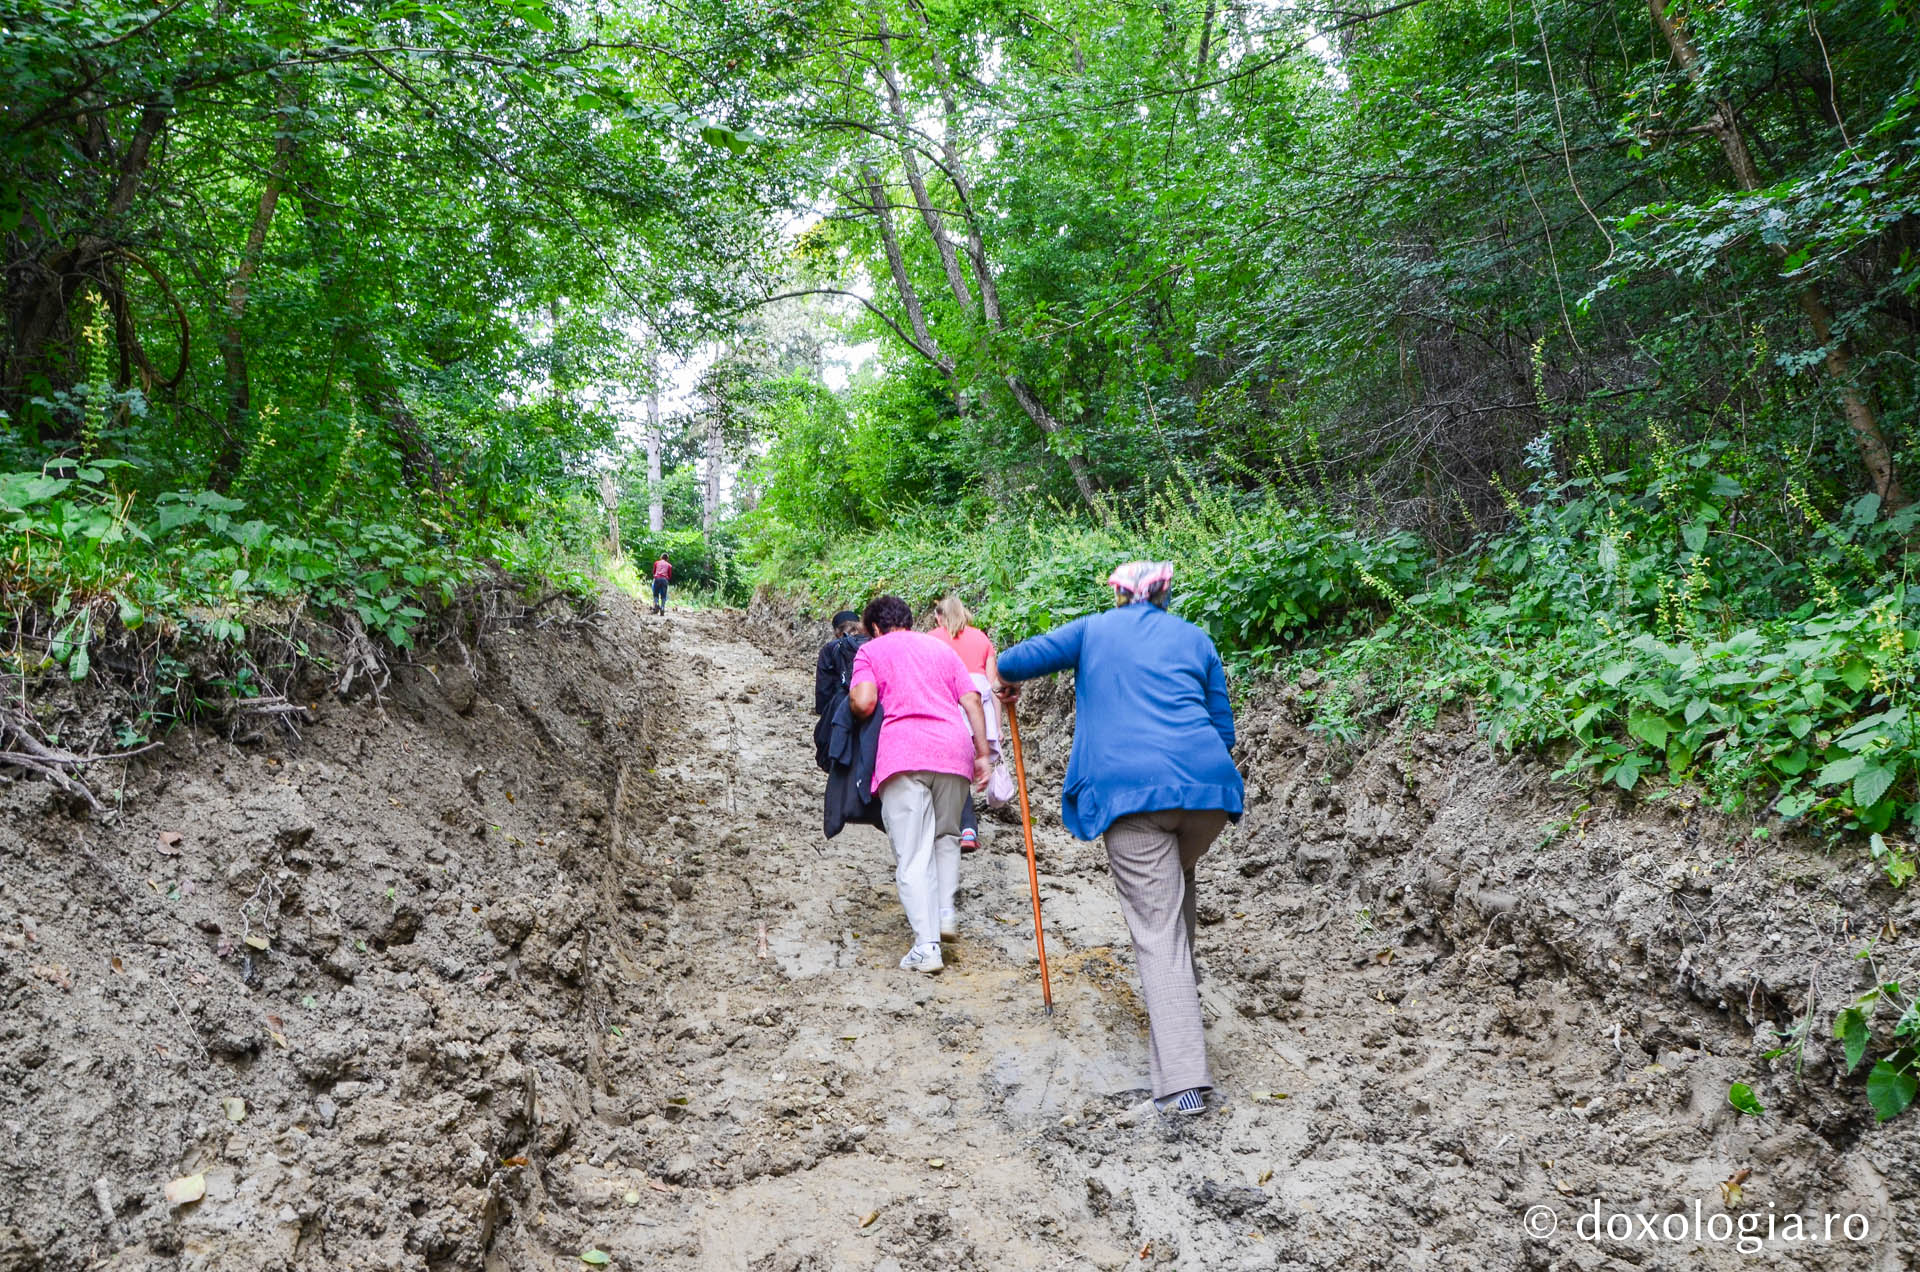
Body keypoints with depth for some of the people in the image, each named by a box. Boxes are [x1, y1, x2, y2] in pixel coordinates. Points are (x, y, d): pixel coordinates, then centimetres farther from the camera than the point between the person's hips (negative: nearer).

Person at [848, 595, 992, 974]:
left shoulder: (871, 650, 14)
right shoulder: (940, 647, 25)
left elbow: (864, 702, -5)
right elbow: (971, 701, 13)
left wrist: (853, 706, 17)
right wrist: (982, 754, 13)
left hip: (902, 753, -4)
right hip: (954, 751, 4)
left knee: (913, 854, -1)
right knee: (946, 835, 25)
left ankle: (926, 946, -6)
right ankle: (945, 912, 16)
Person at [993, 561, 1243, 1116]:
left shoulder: (1095, 630, 17)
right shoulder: (1195, 639, 21)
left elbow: (1016, 660, 11)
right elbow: (1223, 727, 19)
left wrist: (1007, 681, 33)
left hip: (1130, 792, -3)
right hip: (1205, 785, 3)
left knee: (1157, 931, -4)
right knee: (1176, 883, 32)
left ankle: (1183, 1082, -10)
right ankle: (1183, 991, 43)